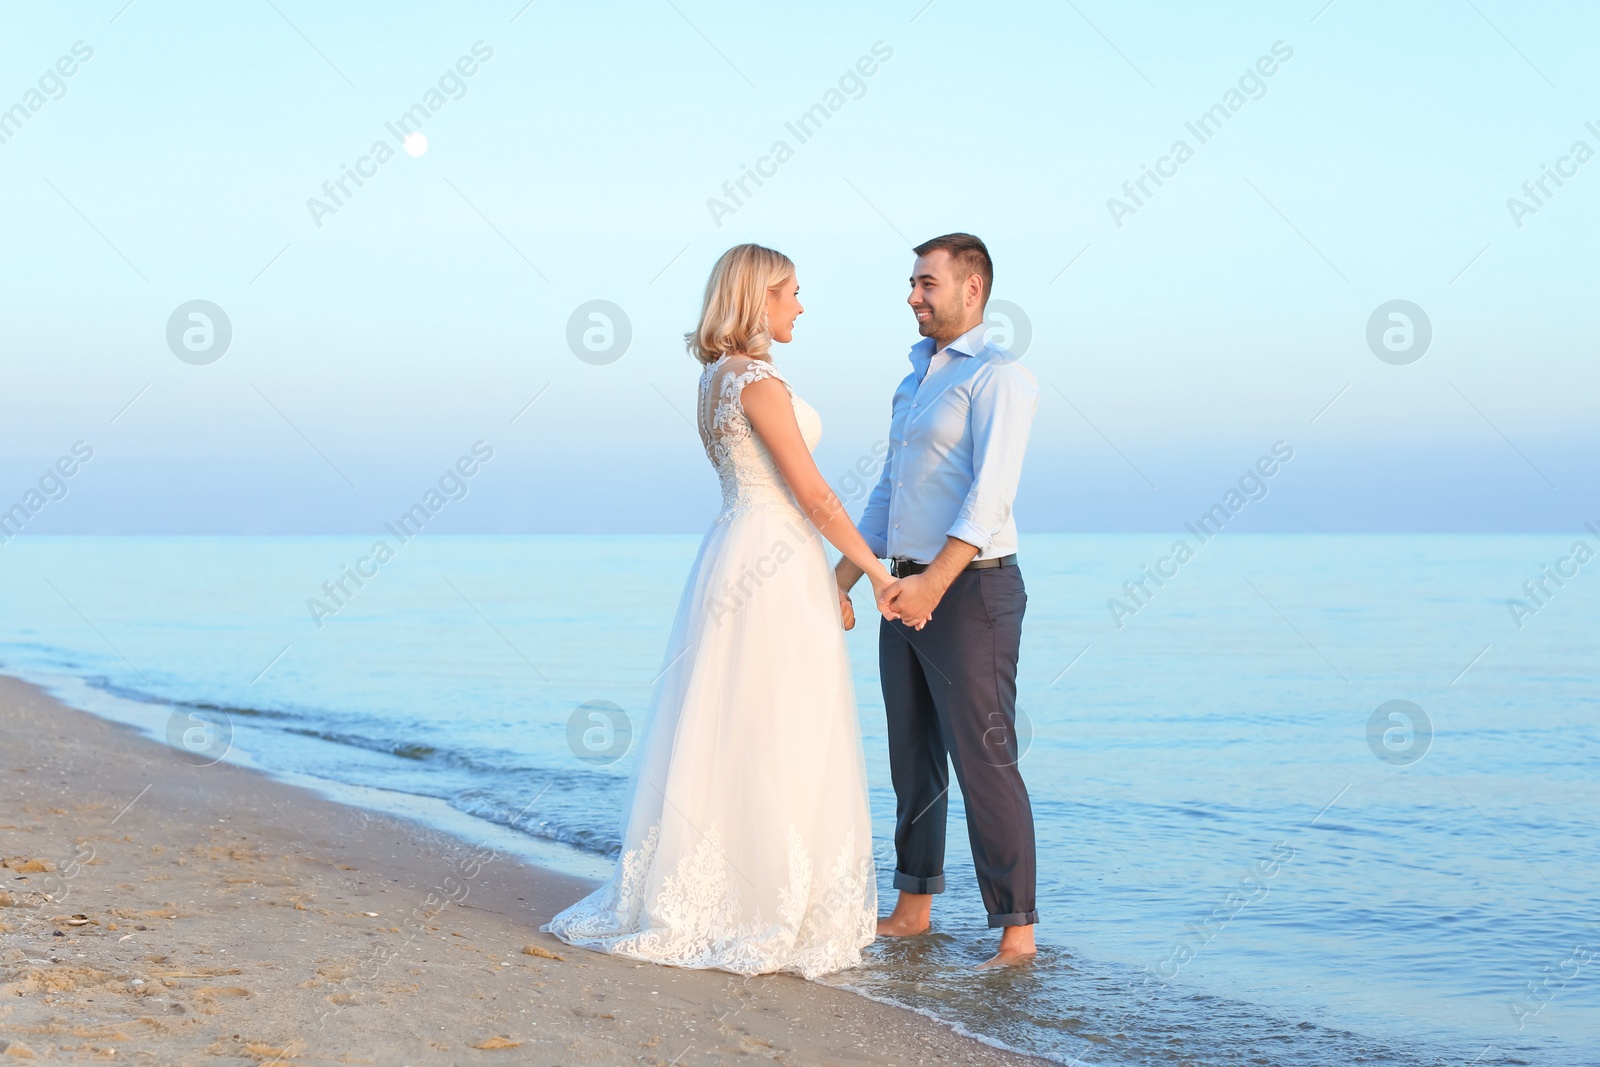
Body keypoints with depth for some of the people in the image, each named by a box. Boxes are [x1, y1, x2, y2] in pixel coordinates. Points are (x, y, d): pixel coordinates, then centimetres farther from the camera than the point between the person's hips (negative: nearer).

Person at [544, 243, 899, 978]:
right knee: (778, 742, -4)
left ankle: (692, 902, 16)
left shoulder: (718, 378, 15)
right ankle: (774, 911, 1)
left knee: (722, 736, 11)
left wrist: (828, 580, 21)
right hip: (774, 564, -9)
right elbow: (813, 493, -14)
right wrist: (874, 568, -6)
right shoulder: (759, 380, -13)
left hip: (734, 555, 9)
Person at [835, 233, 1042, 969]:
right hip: (908, 592, 9)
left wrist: (936, 580, -32)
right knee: (912, 758, 14)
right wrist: (840, 582, 17)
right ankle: (913, 908, 24)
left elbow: (990, 492, -22)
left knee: (983, 761, -8)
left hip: (971, 590, -9)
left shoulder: (999, 376, -10)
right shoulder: (915, 382, 19)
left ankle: (1016, 930, -3)